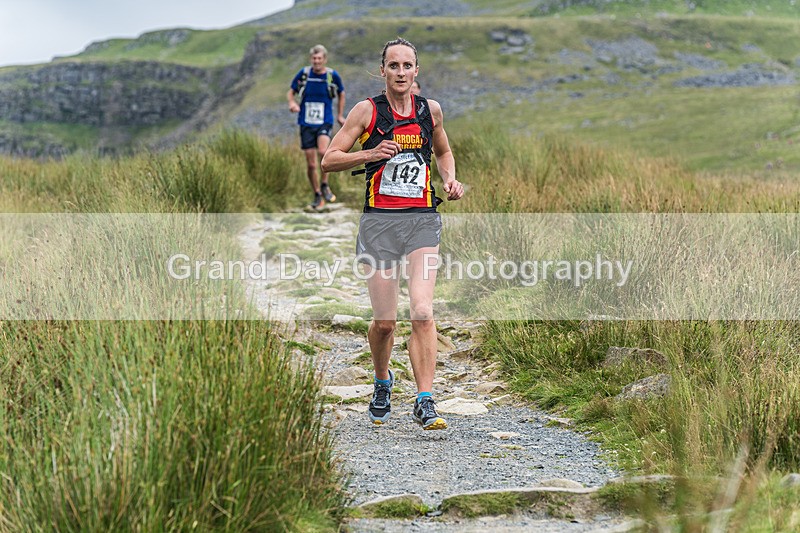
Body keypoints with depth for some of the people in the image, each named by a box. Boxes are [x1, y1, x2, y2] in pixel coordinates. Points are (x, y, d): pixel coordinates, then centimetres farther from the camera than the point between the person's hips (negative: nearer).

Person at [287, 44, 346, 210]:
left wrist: (340, 115, 20)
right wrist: (292, 103, -12)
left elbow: (341, 94, 16)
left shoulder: (333, 75, -2)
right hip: (306, 123, 2)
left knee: (323, 151, -29)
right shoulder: (303, 74, -2)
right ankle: (317, 196, 19)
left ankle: (324, 185, -7)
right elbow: (291, 92, 10)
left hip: (324, 123, -1)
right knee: (311, 164, 2)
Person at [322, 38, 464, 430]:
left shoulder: (430, 110, 11)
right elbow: (328, 161, 2)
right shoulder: (367, 110, 2)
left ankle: (425, 403, -12)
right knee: (384, 321, 2)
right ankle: (382, 382, 31)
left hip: (422, 221, 1)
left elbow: (443, 152, 29)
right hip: (379, 221, -1)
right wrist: (370, 154, -14)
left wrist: (450, 180, 9)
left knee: (422, 312, -15)